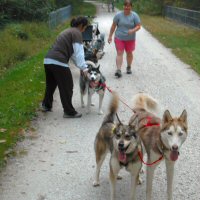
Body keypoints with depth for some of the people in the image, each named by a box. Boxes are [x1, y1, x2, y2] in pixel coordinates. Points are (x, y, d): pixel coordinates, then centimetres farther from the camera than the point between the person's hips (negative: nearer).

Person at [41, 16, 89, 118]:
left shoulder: (68, 31, 26)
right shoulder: (77, 33, -2)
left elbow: (72, 52, 25)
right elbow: (78, 53, -8)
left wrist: (82, 66, 22)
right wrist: (84, 68, -4)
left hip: (47, 60, 9)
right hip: (58, 62, -9)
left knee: (51, 84, 25)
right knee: (67, 87, 2)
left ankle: (46, 105, 38)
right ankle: (69, 112, 8)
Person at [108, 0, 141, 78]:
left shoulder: (135, 15, -4)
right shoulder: (118, 15, -3)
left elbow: (138, 26, -5)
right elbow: (113, 26, 2)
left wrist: (133, 30, -25)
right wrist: (110, 36, 2)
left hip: (130, 39, 1)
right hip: (119, 38, -1)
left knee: (129, 53, 13)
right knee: (119, 53, -9)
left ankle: (129, 67, 32)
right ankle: (118, 70, -15)